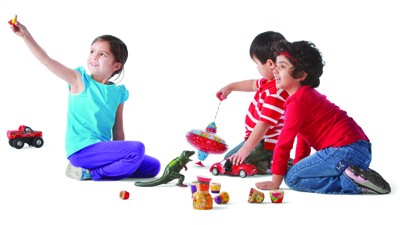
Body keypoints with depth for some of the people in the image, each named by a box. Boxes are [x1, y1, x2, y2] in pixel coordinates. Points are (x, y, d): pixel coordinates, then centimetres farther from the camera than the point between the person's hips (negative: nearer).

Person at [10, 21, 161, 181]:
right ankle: (91, 173, -10)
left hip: (102, 149, 7)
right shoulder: (79, 80, -2)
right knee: (137, 149, -24)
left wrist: (121, 157, 8)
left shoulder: (118, 93, 9)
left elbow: (118, 132, 13)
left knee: (152, 166, 2)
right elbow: (47, 60, -12)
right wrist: (26, 35, -20)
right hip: (81, 150, -7)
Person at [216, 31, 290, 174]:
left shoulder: (276, 94, -31)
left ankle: (269, 165, -8)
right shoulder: (270, 82, 0)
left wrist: (245, 150, -32)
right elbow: (254, 84, 24)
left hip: (264, 144, -11)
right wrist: (230, 87, 30)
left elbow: (264, 125, -33)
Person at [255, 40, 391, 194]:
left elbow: (284, 144, -8)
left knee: (292, 178, -7)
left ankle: (351, 182, -15)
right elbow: (303, 135, 29)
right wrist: (299, 167, 29)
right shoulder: (308, 95, 22)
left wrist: (275, 182, -3)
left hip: (345, 150, -10)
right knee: (298, 174, 19)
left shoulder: (298, 102, -10)